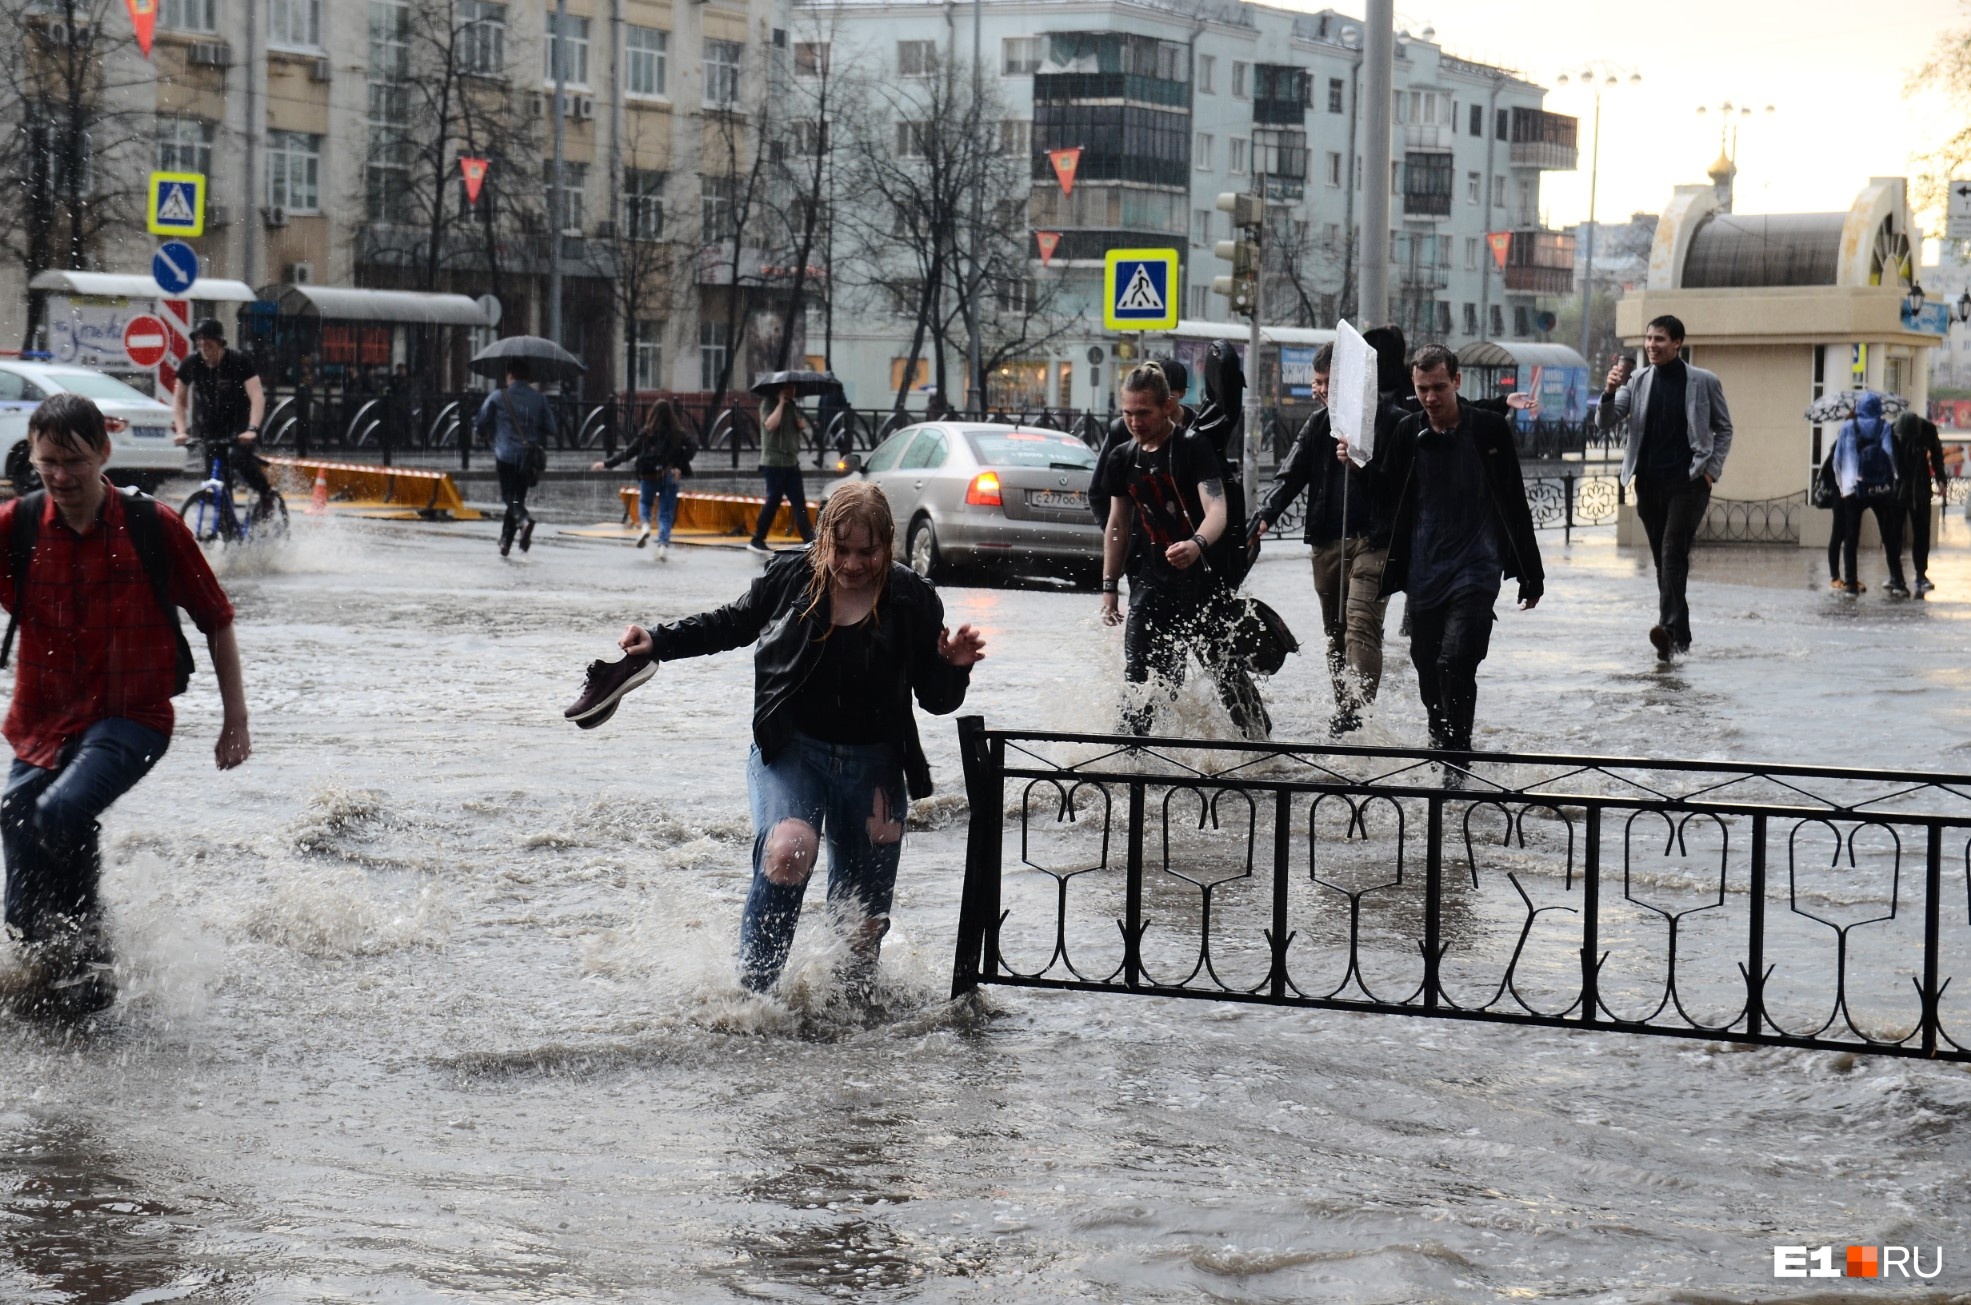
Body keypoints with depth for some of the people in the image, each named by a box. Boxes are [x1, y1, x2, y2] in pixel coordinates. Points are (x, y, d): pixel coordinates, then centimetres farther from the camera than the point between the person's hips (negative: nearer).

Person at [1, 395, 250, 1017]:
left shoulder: (152, 526, -6)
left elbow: (216, 621, 4)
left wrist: (236, 720, 3)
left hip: (132, 716, -3)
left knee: (61, 812, -31)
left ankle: (90, 955, -11)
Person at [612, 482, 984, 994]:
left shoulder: (912, 601, -5)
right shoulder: (791, 578, -6)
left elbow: (935, 699, 1)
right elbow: (733, 624, 13)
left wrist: (954, 668, -21)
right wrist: (658, 641, 3)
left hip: (873, 766, 2)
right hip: (790, 750, -2)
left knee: (864, 919, 9)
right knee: (789, 848, -30)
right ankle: (752, 989, -20)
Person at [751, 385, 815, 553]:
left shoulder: (792, 405, 14)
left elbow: (802, 425, 3)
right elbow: (770, 425, -23)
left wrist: (794, 405, -4)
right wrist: (781, 403, -17)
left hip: (791, 462, 7)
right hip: (774, 463, -7)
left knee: (799, 502, 3)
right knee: (773, 501, -5)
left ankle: (808, 539, 3)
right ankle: (757, 540, 4)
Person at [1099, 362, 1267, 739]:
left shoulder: (1194, 449, -11)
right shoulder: (1123, 458, 7)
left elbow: (1216, 510, -24)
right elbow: (1118, 524, 16)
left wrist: (1197, 544, -46)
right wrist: (1109, 586, 11)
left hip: (1201, 578, -4)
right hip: (1150, 580, 5)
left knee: (1225, 667, 3)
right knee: (1138, 677, -3)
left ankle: (1262, 739, 21)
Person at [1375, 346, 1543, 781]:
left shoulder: (1489, 428, -1)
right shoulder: (1407, 434, 4)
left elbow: (1514, 505, 4)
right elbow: (1389, 506, 13)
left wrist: (1530, 574, 5)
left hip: (1476, 568, -3)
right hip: (1424, 573, 3)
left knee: (1456, 660, -19)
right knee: (1428, 669, 9)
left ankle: (1456, 761, -12)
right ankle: (1441, 744, 31)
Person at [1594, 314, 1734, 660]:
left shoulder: (1704, 382, 1)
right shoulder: (1638, 381, 8)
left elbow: (1723, 428, 11)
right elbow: (1605, 422, 2)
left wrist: (1712, 469, -1)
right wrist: (1610, 392, -17)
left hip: (1688, 481, -4)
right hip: (1649, 482, 4)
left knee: (1673, 552, -18)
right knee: (1663, 558, 7)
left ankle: (1670, 627, -29)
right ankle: (1680, 635, 15)